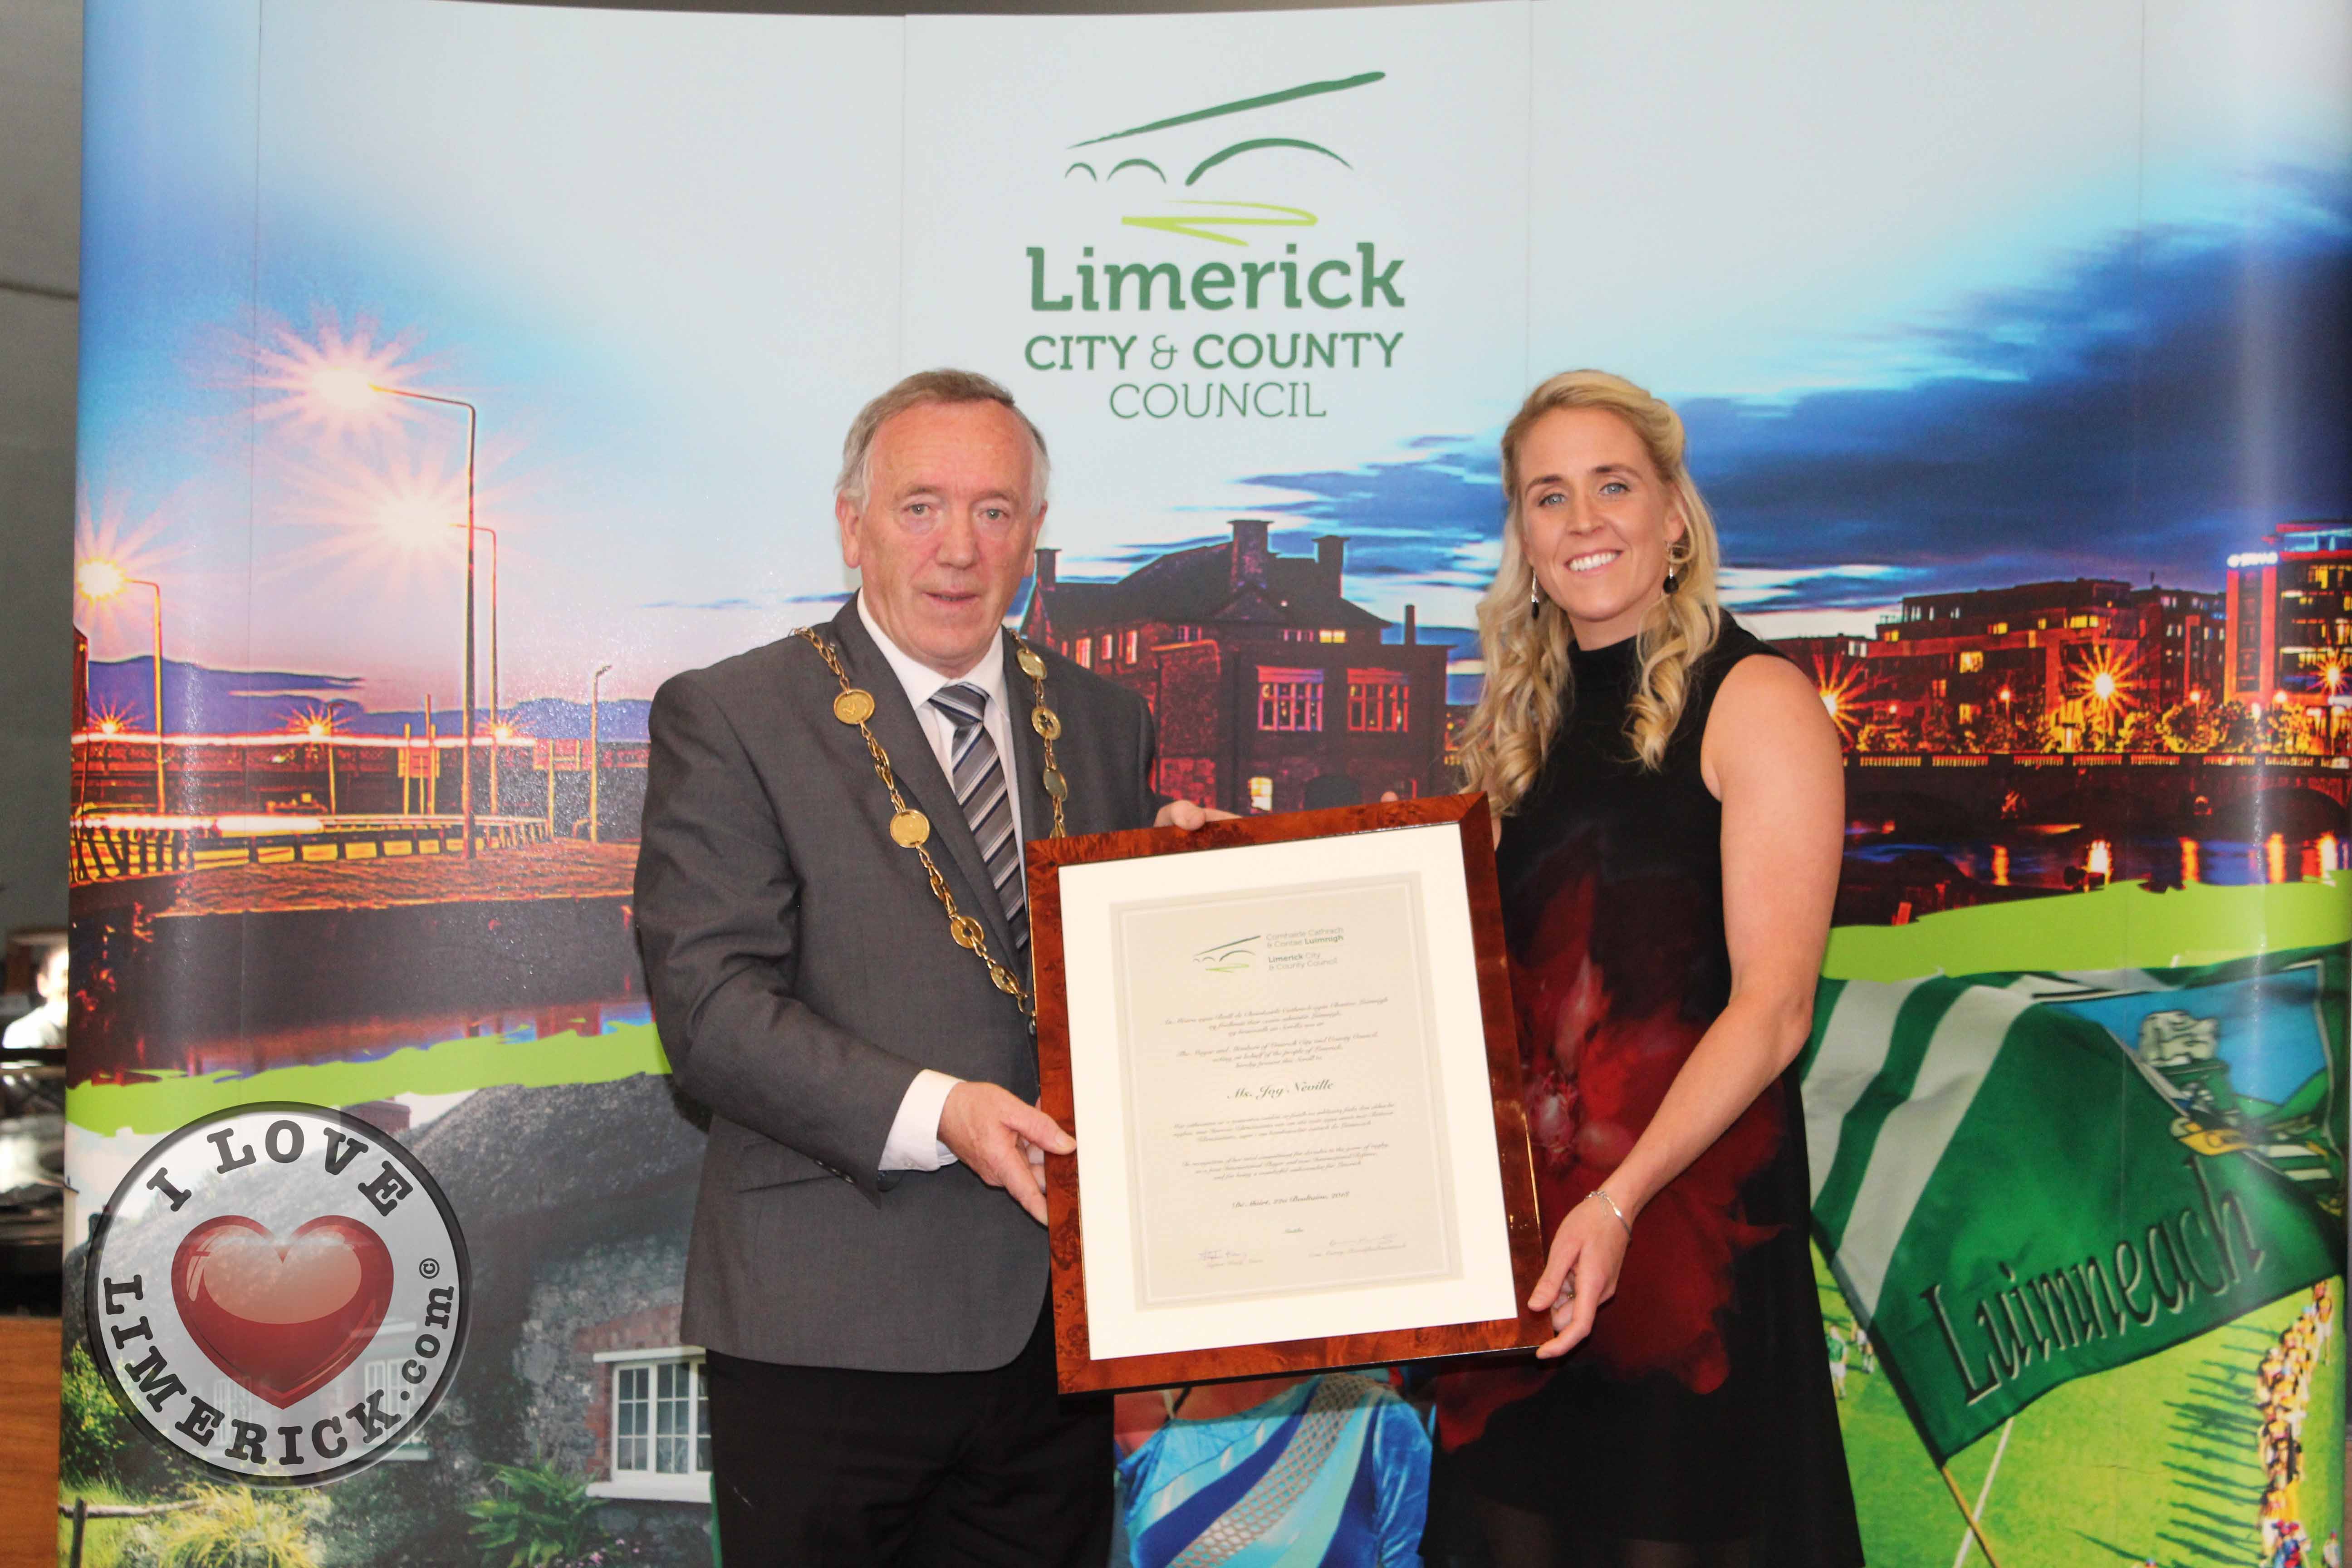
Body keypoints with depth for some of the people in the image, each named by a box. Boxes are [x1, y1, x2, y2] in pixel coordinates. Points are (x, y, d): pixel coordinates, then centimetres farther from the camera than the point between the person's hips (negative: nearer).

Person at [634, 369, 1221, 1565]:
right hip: (829, 1332, -4)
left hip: (1055, 1325, 5)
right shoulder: (726, 720, -4)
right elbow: (708, 1000, -13)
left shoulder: (1103, 722, 11)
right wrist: (931, 1111, -23)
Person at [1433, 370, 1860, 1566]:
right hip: (1514, 1197, 6)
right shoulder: (1517, 718, 12)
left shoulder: (1754, 702, -7)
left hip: (1685, 1193, -5)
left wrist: (1620, 1198, -24)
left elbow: (1773, 1006, -14)